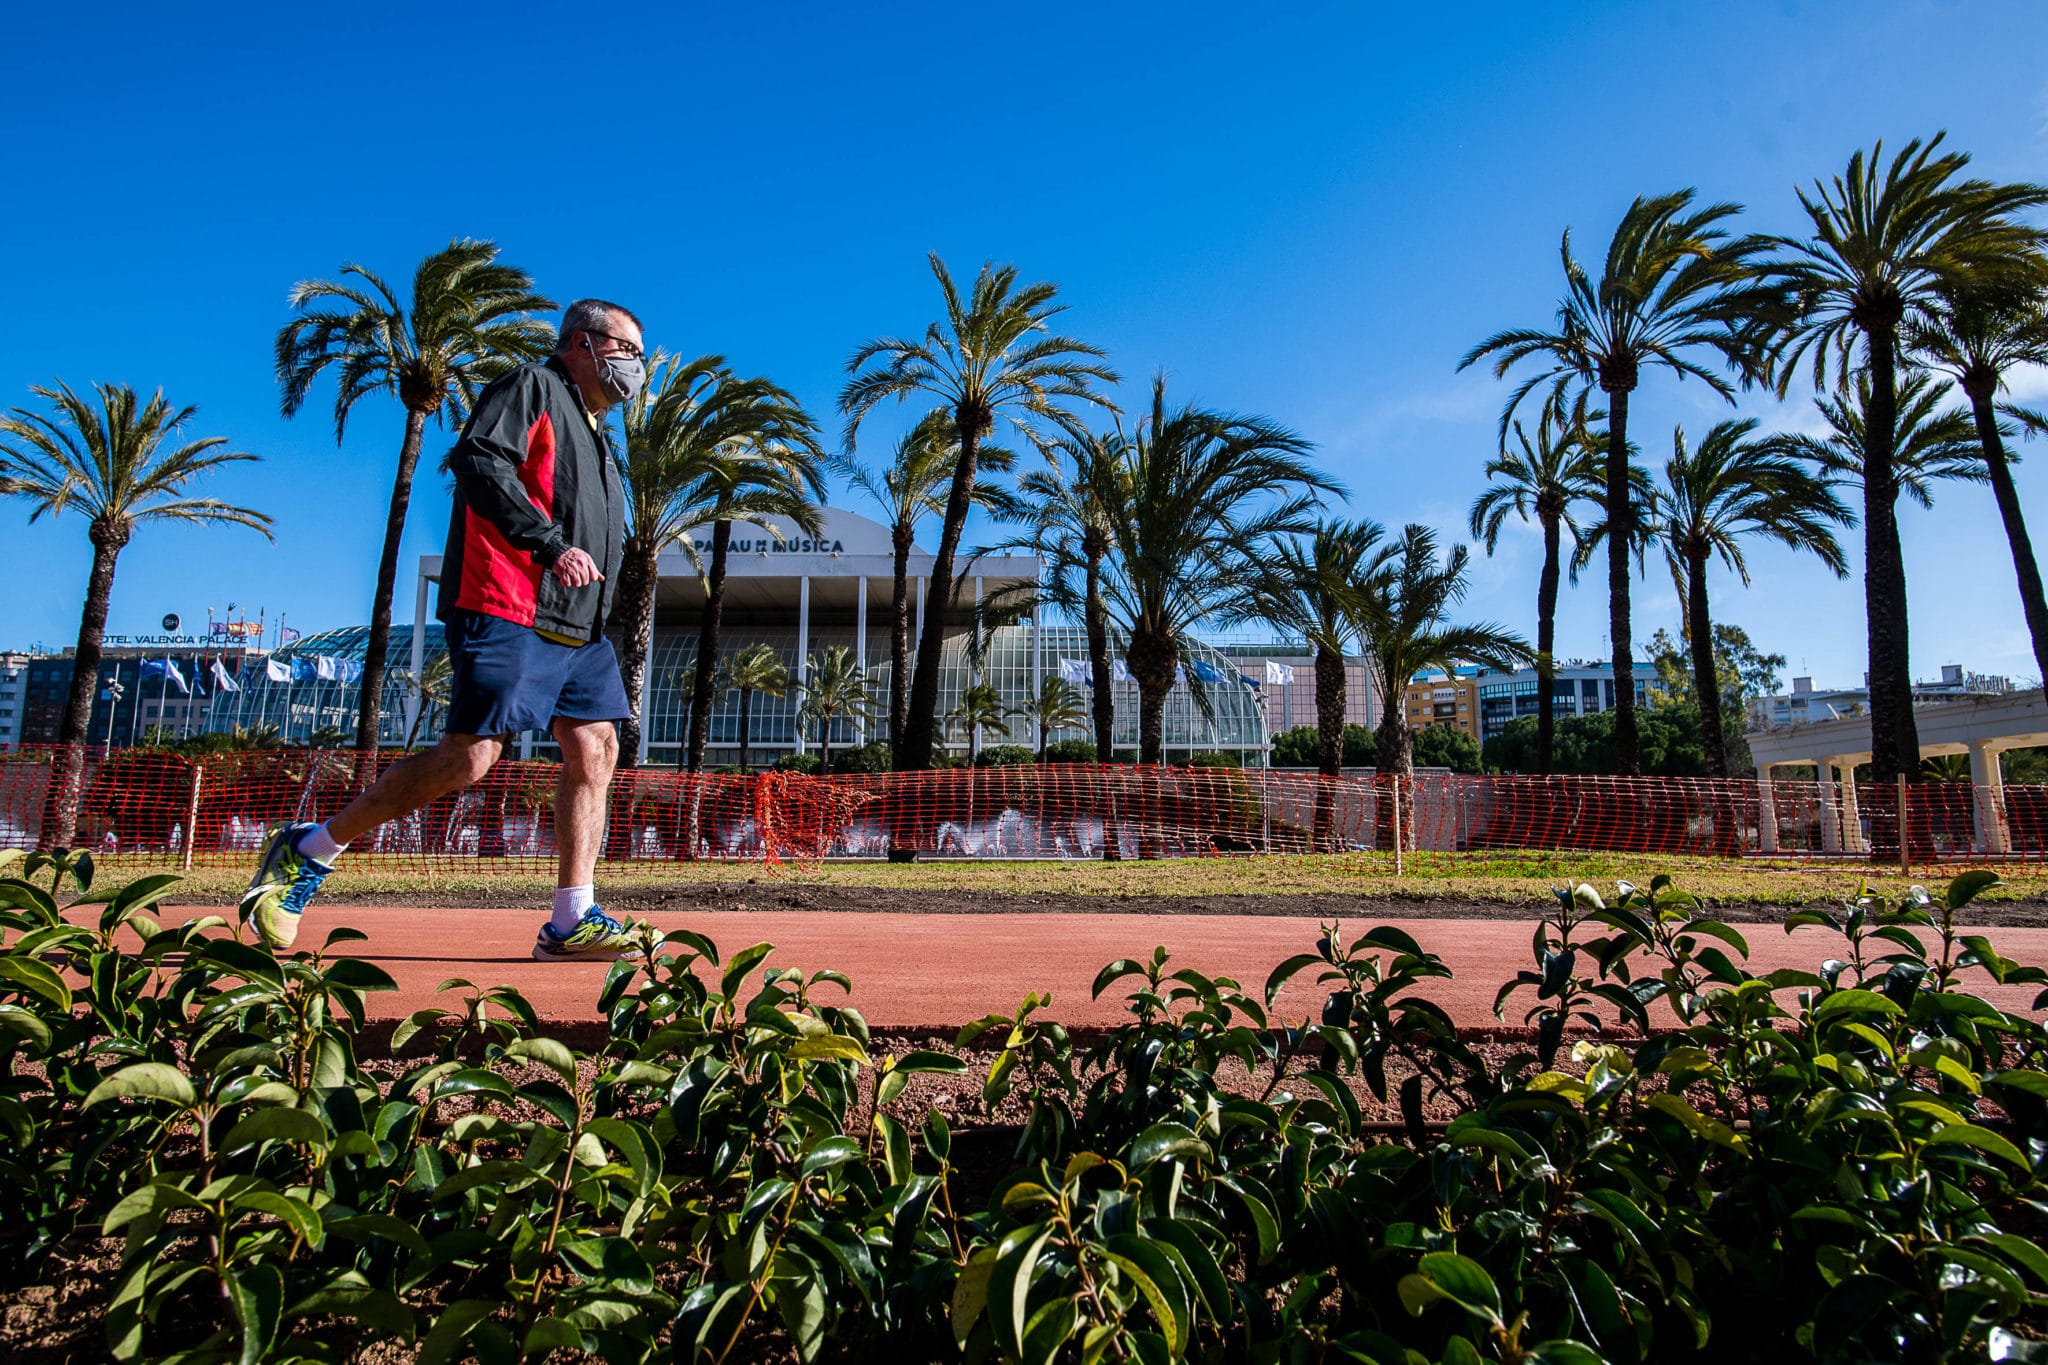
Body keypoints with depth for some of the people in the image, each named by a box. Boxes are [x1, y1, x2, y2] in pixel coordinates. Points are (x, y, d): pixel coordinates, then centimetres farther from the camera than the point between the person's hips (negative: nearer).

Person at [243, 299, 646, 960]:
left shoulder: (594, 433, 28)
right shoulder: (532, 387, 1)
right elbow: (477, 461, -16)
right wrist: (552, 543, -22)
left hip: (576, 629, 9)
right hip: (506, 613, -9)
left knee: (595, 749, -3)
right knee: (468, 757, -12)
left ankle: (572, 923, 0)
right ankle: (306, 853, 9)